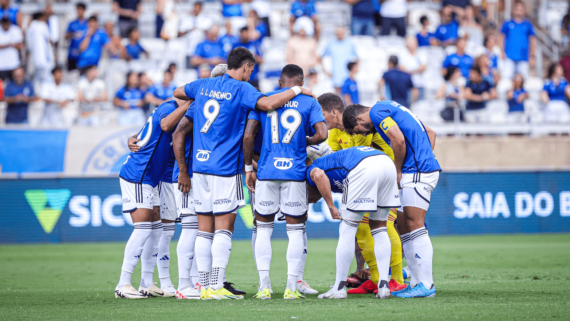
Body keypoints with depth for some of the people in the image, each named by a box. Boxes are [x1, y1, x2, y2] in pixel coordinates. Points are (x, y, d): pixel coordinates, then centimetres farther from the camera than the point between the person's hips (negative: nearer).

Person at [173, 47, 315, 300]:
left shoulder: (203, 85, 13)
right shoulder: (240, 89, -6)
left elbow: (177, 93, 31)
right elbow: (268, 104, -22)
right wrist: (296, 90, -8)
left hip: (200, 165, 6)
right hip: (225, 167, -6)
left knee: (204, 229, 7)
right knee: (224, 228, -4)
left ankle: (205, 286, 7)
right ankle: (216, 287, -9)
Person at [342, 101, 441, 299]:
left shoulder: (377, 112, -6)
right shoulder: (389, 110, 24)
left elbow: (399, 140, -20)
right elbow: (430, 133, 25)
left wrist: (398, 171, -6)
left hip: (417, 171, -10)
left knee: (415, 226, -12)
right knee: (402, 225, 11)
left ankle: (426, 286, -14)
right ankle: (416, 282, 11)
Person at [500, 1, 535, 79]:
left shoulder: (528, 25, 10)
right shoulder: (507, 24, 8)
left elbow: (533, 41, 13)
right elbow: (501, 38, 9)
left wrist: (532, 56, 7)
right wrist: (502, 52, -3)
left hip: (523, 58, 1)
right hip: (509, 58, -1)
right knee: (506, 77, -13)